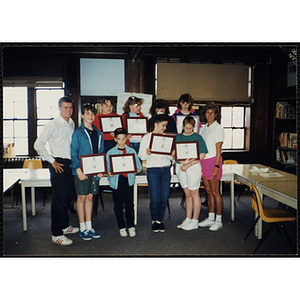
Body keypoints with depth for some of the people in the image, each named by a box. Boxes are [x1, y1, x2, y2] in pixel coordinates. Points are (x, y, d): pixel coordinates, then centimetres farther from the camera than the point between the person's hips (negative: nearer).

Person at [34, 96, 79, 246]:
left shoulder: (72, 124, 10)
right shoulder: (52, 125, -11)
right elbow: (38, 145, -13)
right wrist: (52, 161, -12)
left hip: (70, 163, 7)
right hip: (58, 164, -7)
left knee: (69, 195, 15)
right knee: (59, 198, -5)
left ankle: (64, 225, 31)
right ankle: (57, 234, 4)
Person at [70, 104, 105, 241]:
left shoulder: (98, 134, 11)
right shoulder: (78, 133, -5)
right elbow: (74, 153, -9)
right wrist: (79, 170, -17)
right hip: (81, 171, -5)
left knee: (90, 197, 12)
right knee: (82, 198, 3)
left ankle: (89, 227, 21)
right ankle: (82, 228, 13)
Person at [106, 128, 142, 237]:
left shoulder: (131, 151, 7)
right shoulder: (110, 152, 5)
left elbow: (138, 165, 7)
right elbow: (107, 167, 3)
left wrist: (136, 170, -13)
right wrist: (109, 173, -16)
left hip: (128, 180, 0)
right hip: (116, 180, 0)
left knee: (129, 204, 0)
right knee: (118, 205, 6)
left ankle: (131, 226, 14)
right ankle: (121, 227, 19)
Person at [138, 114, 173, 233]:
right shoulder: (146, 137, 4)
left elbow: (171, 156, 12)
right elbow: (141, 156, 0)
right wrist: (147, 153, -21)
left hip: (166, 168, 3)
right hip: (153, 169, -3)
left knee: (164, 197, 2)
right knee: (155, 198, -4)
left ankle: (160, 220, 18)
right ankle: (154, 221, 15)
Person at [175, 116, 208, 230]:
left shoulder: (197, 137, -3)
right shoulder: (178, 137, 9)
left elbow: (201, 156, -9)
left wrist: (188, 165, -15)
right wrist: (182, 161, -14)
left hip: (194, 166, -4)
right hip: (180, 167, 4)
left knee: (194, 193, 2)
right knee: (187, 194, 11)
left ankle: (195, 221, 9)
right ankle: (188, 219, 20)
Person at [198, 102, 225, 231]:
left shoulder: (218, 128, -6)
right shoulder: (203, 128, 15)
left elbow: (218, 150, -11)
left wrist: (216, 167, -17)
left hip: (213, 161, -6)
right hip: (202, 161, 7)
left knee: (215, 191, -3)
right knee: (208, 191, 11)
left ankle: (219, 220, 5)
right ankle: (210, 218, 19)